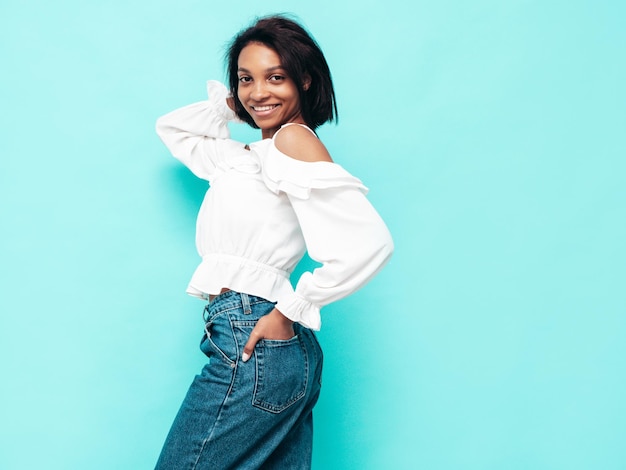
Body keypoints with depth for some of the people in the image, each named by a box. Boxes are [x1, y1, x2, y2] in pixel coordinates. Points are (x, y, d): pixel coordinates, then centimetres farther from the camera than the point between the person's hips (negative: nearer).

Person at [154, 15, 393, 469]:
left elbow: (369, 241, -21)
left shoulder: (294, 140, -9)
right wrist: (229, 104, 16)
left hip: (251, 346, -8)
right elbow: (172, 128, 32)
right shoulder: (250, 155, 17)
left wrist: (290, 311, -15)